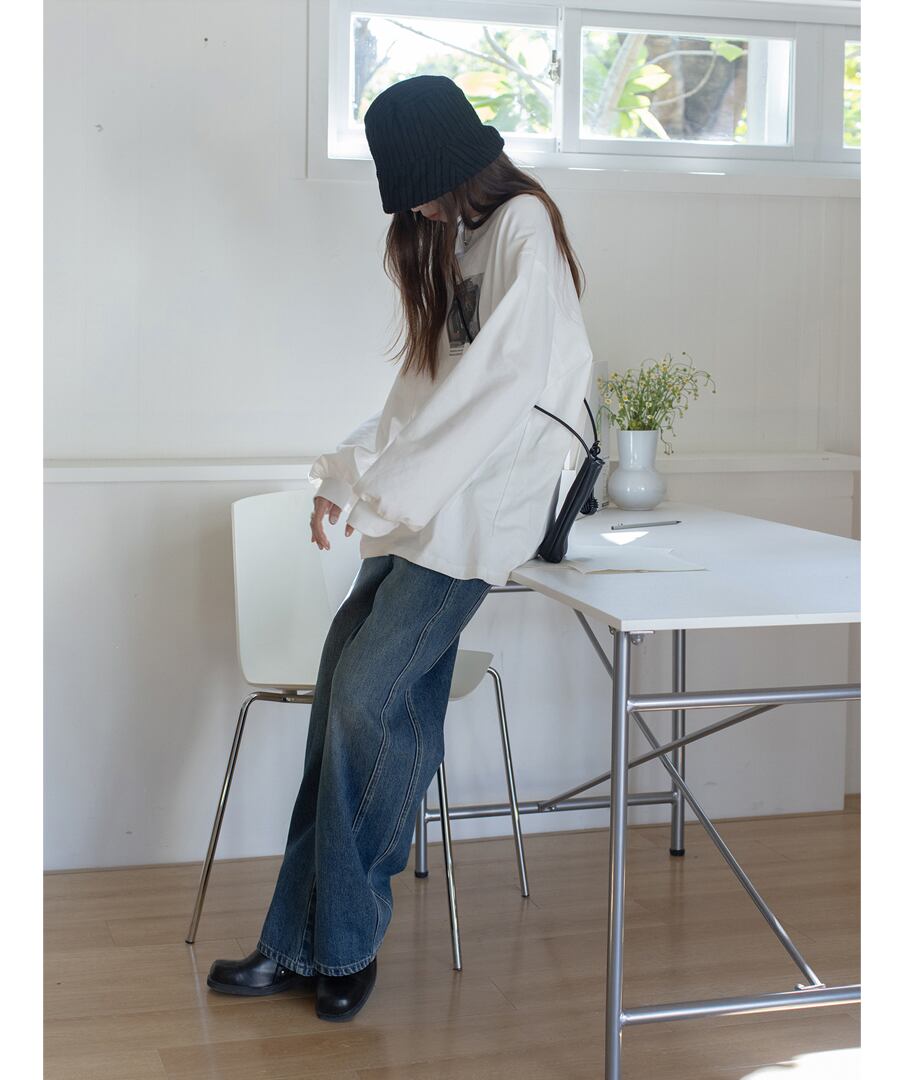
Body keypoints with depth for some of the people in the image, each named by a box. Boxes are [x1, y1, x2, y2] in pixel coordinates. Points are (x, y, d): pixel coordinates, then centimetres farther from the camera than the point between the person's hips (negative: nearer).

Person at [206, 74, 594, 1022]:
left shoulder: (525, 227, -7)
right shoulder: (446, 241, 21)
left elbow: (507, 379, -18)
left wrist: (383, 481, -18)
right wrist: (352, 474, 8)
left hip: (479, 504, -8)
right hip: (420, 505, 8)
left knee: (366, 694, -15)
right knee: (349, 698, -1)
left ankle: (343, 944, -1)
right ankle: (302, 943, 3)